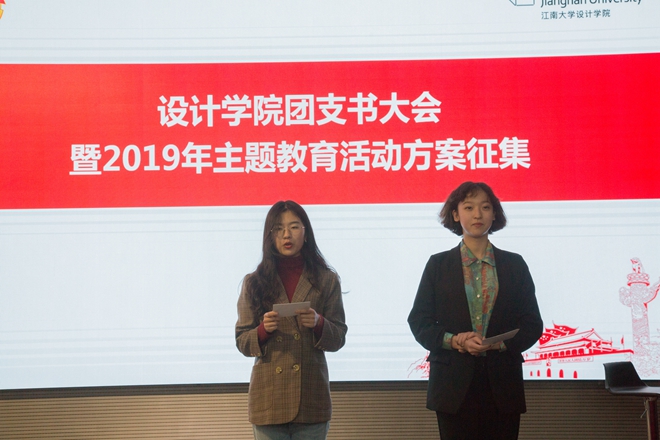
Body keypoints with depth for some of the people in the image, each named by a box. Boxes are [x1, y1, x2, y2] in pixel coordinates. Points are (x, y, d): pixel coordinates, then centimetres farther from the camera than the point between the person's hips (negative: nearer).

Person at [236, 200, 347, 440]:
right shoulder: (254, 283, 7)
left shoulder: (326, 280, 7)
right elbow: (242, 342, 6)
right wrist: (263, 330, -14)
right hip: (268, 398, 0)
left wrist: (319, 324, -15)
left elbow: (338, 339, 5)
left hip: (311, 398, 0)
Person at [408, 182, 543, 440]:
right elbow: (419, 321, 4)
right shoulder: (438, 264, 7)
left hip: (502, 386, 1)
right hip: (454, 386, -1)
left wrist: (502, 343, -11)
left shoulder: (514, 264, 10)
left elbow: (533, 324, 8)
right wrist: (454, 340, -14)